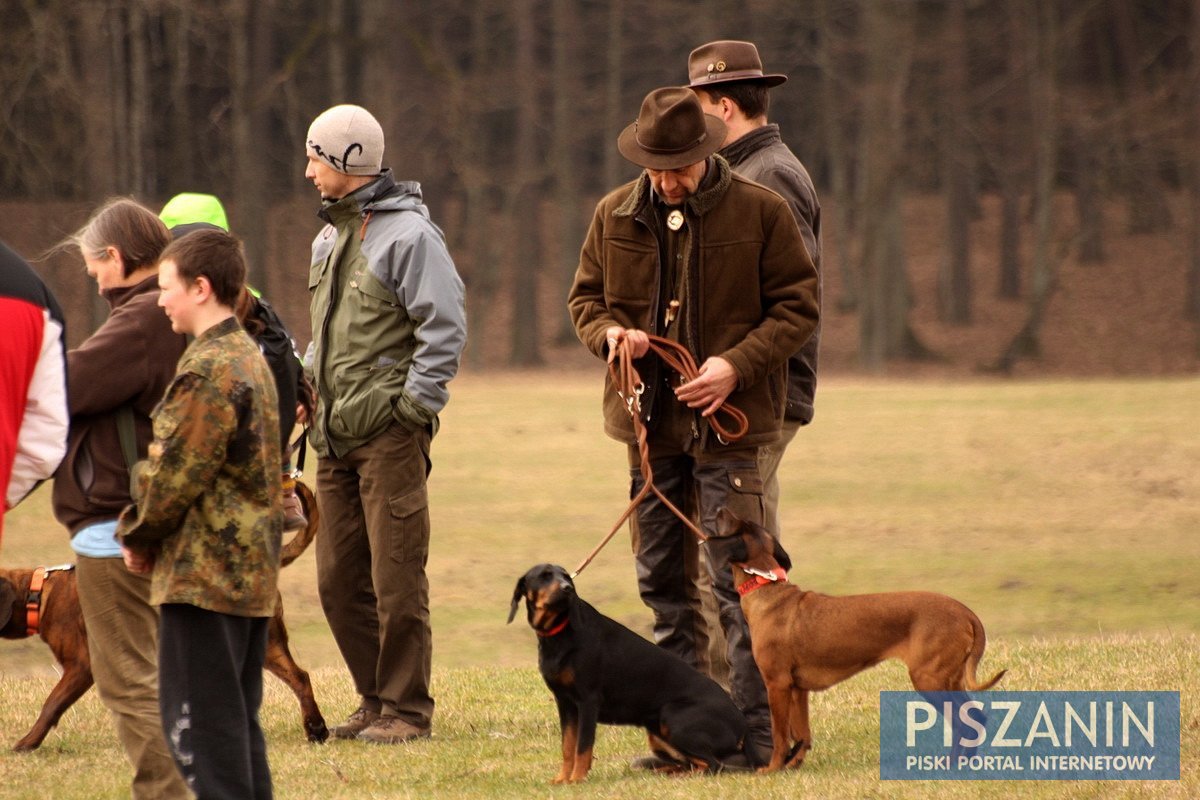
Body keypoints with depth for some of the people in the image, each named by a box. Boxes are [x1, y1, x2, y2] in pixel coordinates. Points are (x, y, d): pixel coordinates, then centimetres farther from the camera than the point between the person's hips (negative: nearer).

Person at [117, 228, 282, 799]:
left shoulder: (208, 371, -17)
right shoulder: (250, 358, 15)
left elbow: (175, 477, -18)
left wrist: (138, 537, 0)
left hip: (202, 572, -10)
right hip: (253, 572, 10)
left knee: (197, 721, -6)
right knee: (237, 719, 14)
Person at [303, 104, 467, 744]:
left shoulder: (407, 233, -10)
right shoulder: (329, 235, 17)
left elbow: (445, 328, -13)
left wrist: (415, 407, -15)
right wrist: (307, 380, 13)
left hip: (388, 432, -9)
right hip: (335, 434, 9)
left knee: (396, 578, -7)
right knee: (338, 582, 9)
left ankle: (407, 709, -1)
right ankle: (377, 701, 18)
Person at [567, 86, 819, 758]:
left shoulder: (760, 212, -6)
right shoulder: (615, 217, 6)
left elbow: (799, 306, -3)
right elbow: (586, 296, 18)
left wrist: (737, 364, -16)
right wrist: (609, 331, -6)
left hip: (728, 425, -5)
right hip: (649, 424, 5)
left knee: (738, 582, -9)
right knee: (662, 582, 11)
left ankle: (756, 735, -6)